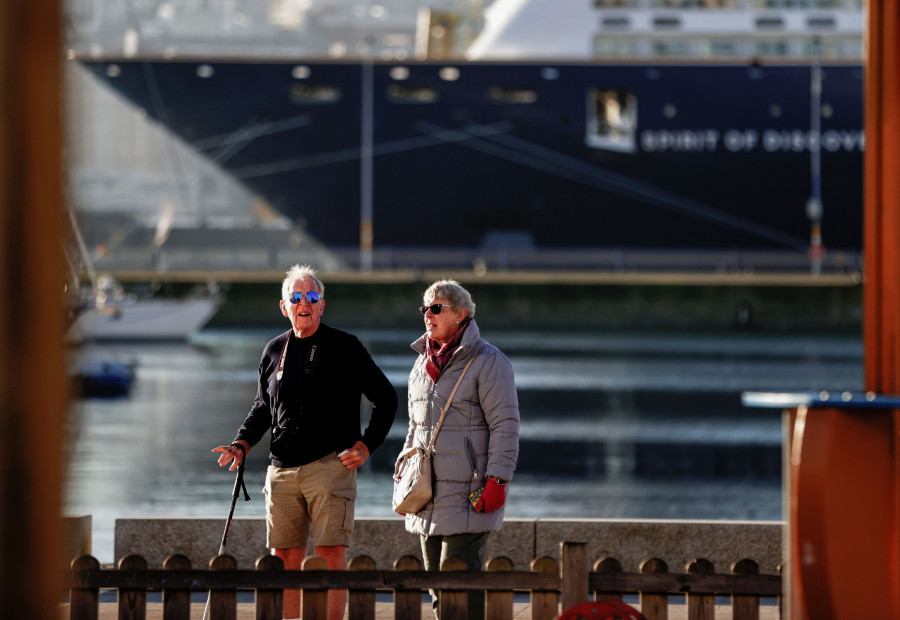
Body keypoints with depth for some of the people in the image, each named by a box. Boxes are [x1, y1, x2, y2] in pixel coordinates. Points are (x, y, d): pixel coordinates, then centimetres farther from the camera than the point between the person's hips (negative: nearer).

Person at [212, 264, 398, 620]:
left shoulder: (344, 347, 1)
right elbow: (262, 407, 26)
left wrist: (366, 445, -4)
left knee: (331, 554, -10)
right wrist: (242, 443, 11)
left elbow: (386, 399, 6)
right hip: (283, 470, 4)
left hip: (330, 465, -4)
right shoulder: (274, 351, 13)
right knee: (285, 558, 3)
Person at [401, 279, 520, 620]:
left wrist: (497, 480, -17)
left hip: (468, 495, -8)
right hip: (428, 497, 8)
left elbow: (505, 425, -10)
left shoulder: (488, 361, -6)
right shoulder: (423, 364, 17)